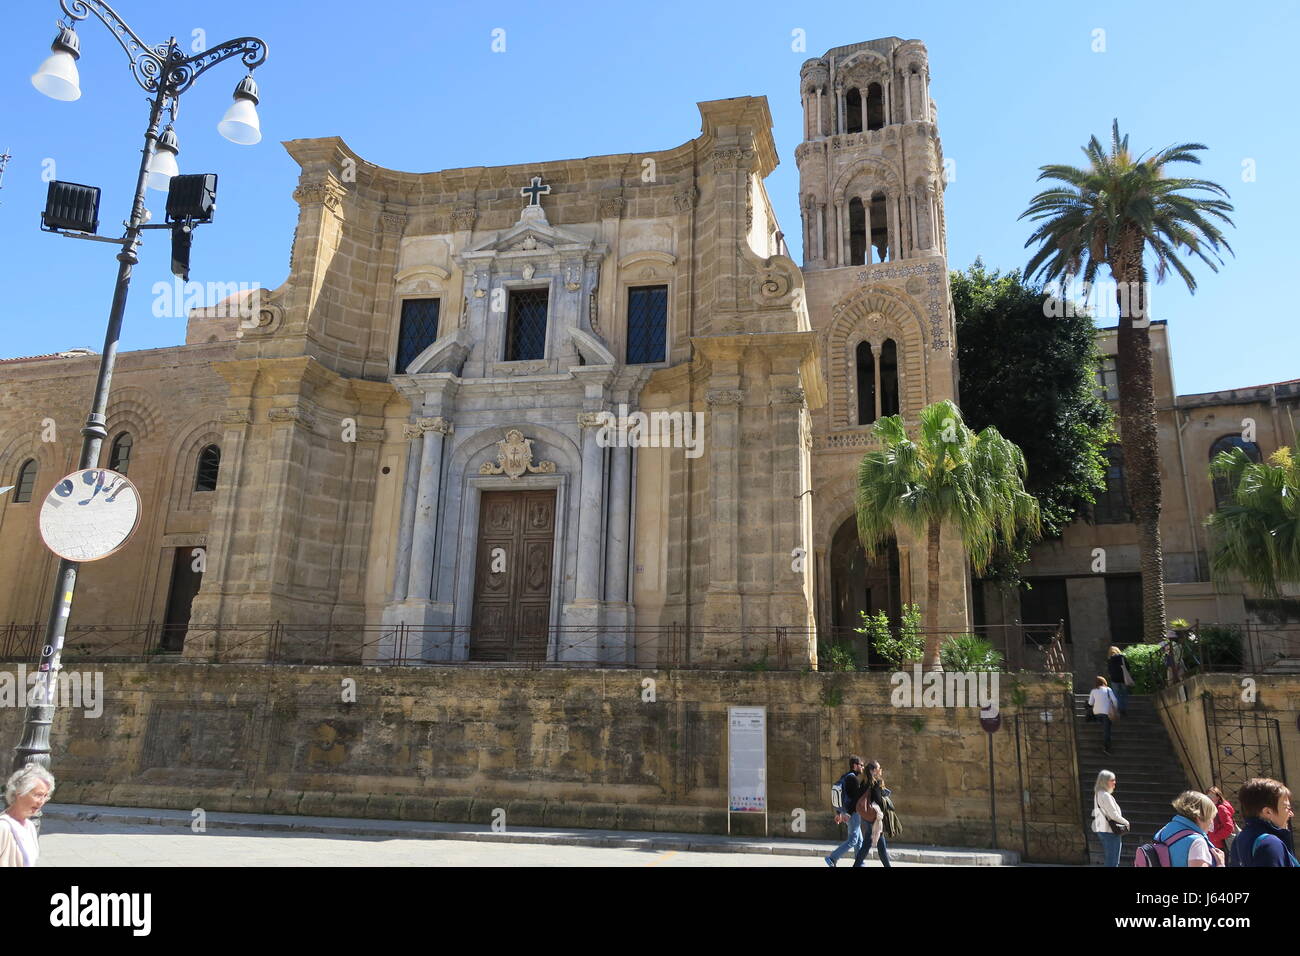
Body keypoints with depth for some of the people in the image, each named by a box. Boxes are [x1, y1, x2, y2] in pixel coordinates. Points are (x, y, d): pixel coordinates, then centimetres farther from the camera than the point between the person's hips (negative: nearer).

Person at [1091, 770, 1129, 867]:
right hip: (1110, 831, -9)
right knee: (1112, 862, -5)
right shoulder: (1105, 796, -19)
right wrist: (1126, 823, -3)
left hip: (1101, 830, 9)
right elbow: (1114, 815, -19)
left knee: (1107, 860, 17)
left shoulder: (1097, 794, 11)